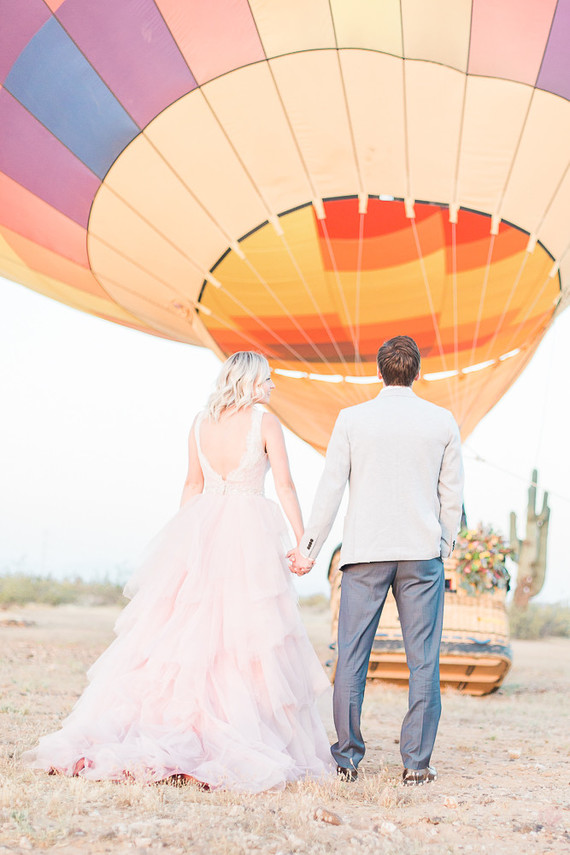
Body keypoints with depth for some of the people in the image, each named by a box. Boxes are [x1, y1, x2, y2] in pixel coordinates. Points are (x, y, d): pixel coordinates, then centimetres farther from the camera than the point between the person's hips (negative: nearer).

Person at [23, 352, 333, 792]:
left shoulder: (201, 422, 10)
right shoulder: (265, 422, -3)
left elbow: (193, 484, 13)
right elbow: (285, 484, -7)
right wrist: (302, 540, -6)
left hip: (200, 532, 5)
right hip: (250, 532, -4)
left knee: (176, 632, 6)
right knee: (244, 638, -2)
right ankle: (244, 748, -4)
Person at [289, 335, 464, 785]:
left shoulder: (352, 419, 1)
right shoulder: (442, 421, 3)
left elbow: (331, 489, 0)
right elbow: (452, 494, 7)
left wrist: (309, 547, 6)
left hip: (365, 552, 0)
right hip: (422, 552, 1)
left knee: (352, 657, 5)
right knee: (423, 660, 5)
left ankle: (347, 757, 8)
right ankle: (417, 762, 5)